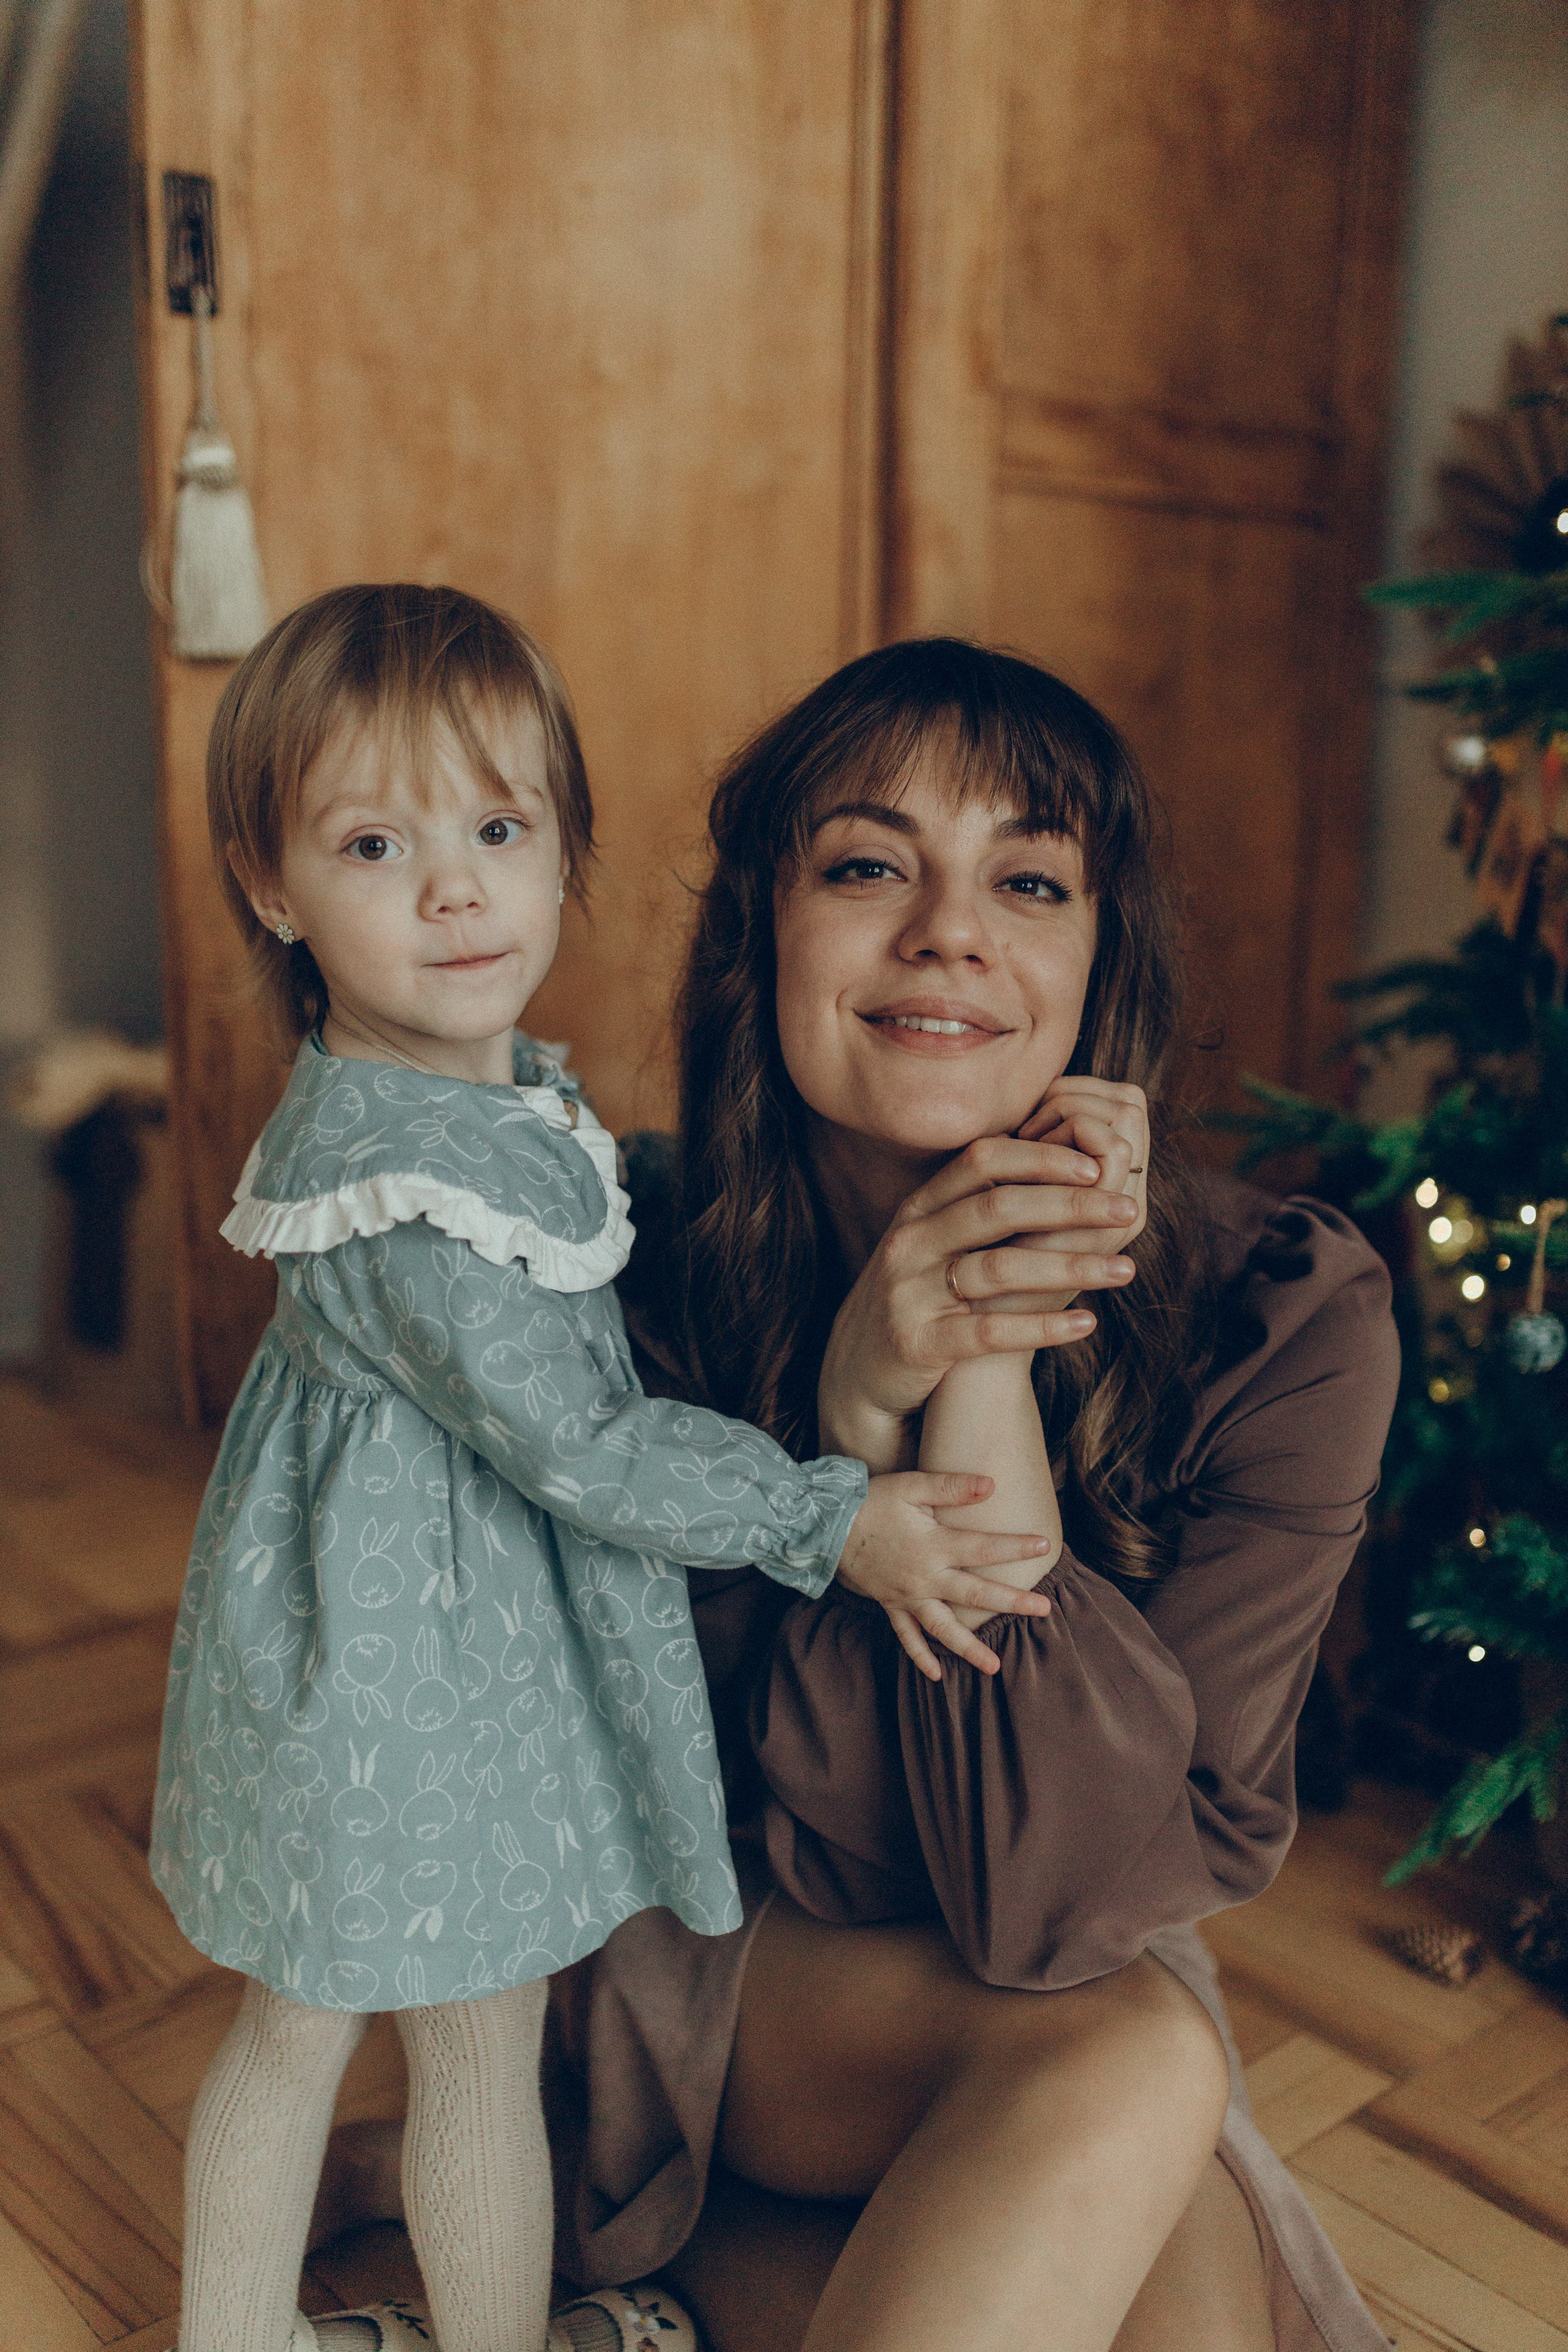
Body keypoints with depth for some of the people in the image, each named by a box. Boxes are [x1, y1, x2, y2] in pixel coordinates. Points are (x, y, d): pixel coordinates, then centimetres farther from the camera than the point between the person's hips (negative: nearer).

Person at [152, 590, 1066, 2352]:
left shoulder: (495, 1083, 1)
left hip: (353, 1627, 9)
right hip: (424, 1664, -9)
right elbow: (577, 1442, -26)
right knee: (481, 2051, 14)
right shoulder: (412, 1182, -30)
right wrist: (836, 1522, -20)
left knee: (293, 2023, 25)